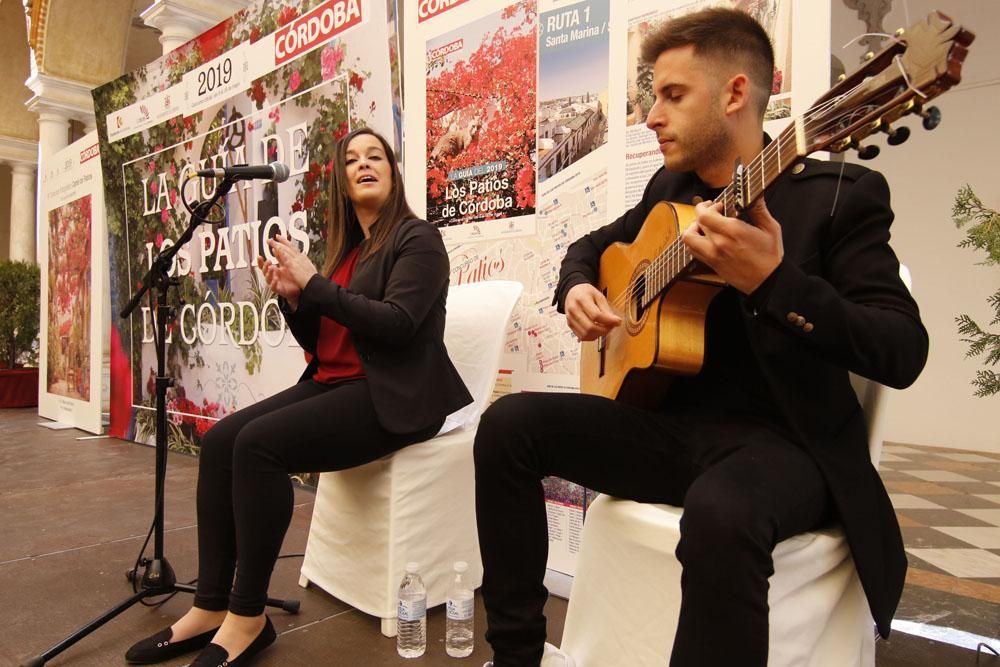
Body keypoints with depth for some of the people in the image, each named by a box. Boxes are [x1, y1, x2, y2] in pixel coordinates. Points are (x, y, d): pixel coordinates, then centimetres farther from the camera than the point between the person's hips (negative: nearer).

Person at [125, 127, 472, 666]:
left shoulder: (417, 238, -4)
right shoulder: (346, 248, 18)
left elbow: (397, 324, -20)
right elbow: (320, 342, 17)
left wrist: (314, 283, -16)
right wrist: (293, 298, -1)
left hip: (392, 396, -8)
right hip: (334, 384, 8)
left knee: (258, 444, -25)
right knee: (219, 440, -9)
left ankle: (248, 617, -12)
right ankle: (210, 607, -5)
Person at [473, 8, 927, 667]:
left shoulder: (840, 193, -8)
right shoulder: (670, 186, 11)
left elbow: (904, 354, -17)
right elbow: (592, 245, 26)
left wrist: (773, 282, -33)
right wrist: (577, 289, 2)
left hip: (783, 438, -5)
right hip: (669, 421, 6)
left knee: (721, 515, -39)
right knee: (508, 424, -10)